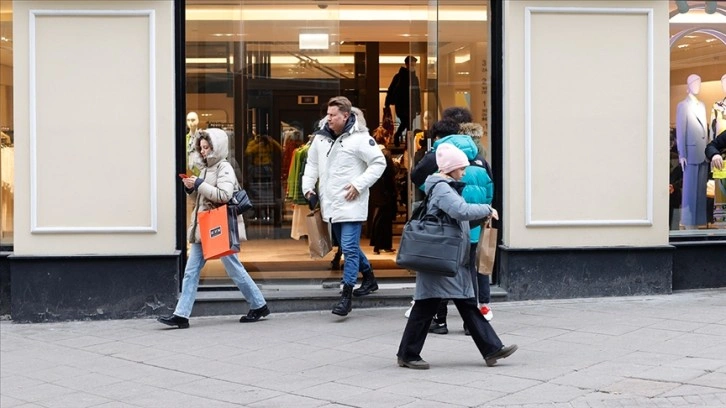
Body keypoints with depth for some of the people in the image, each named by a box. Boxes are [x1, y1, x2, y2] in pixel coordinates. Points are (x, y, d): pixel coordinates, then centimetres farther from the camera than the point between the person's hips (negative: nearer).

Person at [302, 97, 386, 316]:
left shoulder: (359, 138, -12)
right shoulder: (321, 137, 8)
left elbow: (379, 162, -11)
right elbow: (312, 164, 19)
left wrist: (359, 184, -15)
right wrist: (308, 186, 7)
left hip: (351, 204, -7)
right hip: (331, 204, 7)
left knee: (349, 248, -9)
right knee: (349, 247, 19)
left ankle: (346, 295, -6)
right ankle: (369, 278, 38)